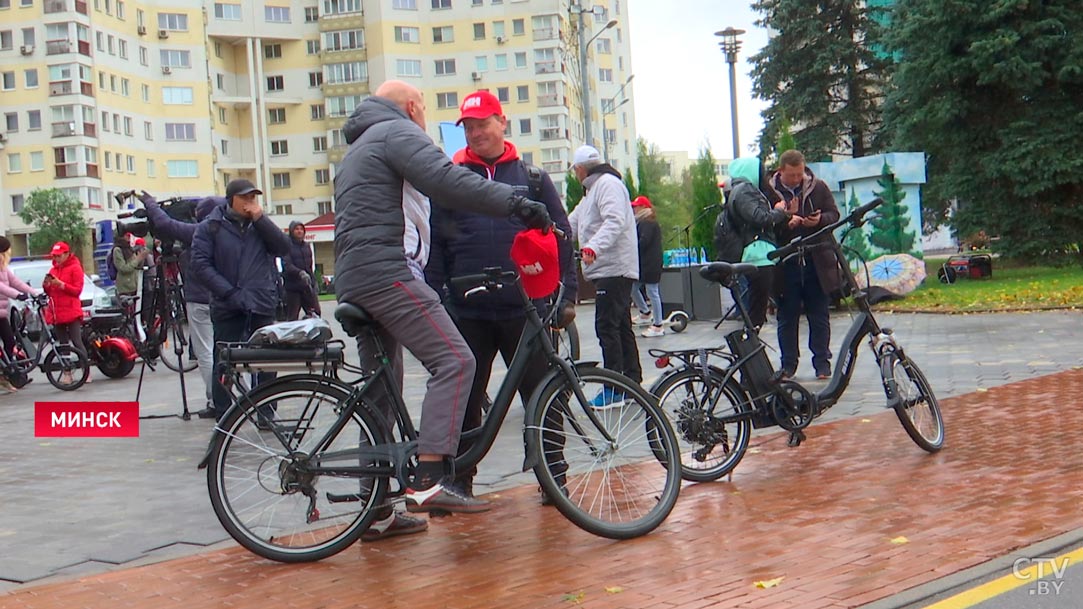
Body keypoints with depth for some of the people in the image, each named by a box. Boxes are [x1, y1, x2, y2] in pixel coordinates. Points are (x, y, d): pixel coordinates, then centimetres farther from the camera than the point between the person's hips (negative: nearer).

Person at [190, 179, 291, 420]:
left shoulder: (260, 224, 13)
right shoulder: (210, 227, 3)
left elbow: (284, 247, 0)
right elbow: (200, 264, -5)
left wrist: (260, 218, -7)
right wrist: (229, 292, -13)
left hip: (262, 306, 3)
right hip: (227, 308, -2)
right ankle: (222, 415, 9)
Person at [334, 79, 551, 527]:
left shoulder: (357, 150, 31)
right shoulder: (397, 131, 0)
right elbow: (446, 181, -18)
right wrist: (515, 203, -20)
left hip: (352, 281, 10)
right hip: (388, 273, -10)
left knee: (381, 390, 11)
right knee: (454, 360, -16)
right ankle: (429, 480, -25)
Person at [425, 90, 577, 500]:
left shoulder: (531, 177, 9)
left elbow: (561, 238, 8)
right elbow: (434, 246, 8)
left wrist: (566, 296, 1)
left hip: (525, 309, 0)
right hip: (468, 312, 1)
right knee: (464, 400, 7)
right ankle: (459, 480, 19)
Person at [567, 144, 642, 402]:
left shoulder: (608, 183, -9)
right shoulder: (593, 189, 25)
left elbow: (615, 221, -23)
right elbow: (570, 224, 27)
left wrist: (593, 247, -35)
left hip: (613, 268, -11)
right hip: (610, 268, 11)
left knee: (607, 326, -11)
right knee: (621, 327, 12)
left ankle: (613, 388, -10)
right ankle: (633, 383, 17)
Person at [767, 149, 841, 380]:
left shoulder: (818, 187, 3)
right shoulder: (770, 192, -3)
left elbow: (834, 214, 5)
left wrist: (820, 220, -16)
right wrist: (786, 219, -23)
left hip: (817, 262, 1)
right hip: (785, 265, -1)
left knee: (819, 316, 7)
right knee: (787, 316, 7)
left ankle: (822, 362, 16)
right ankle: (788, 364, 16)